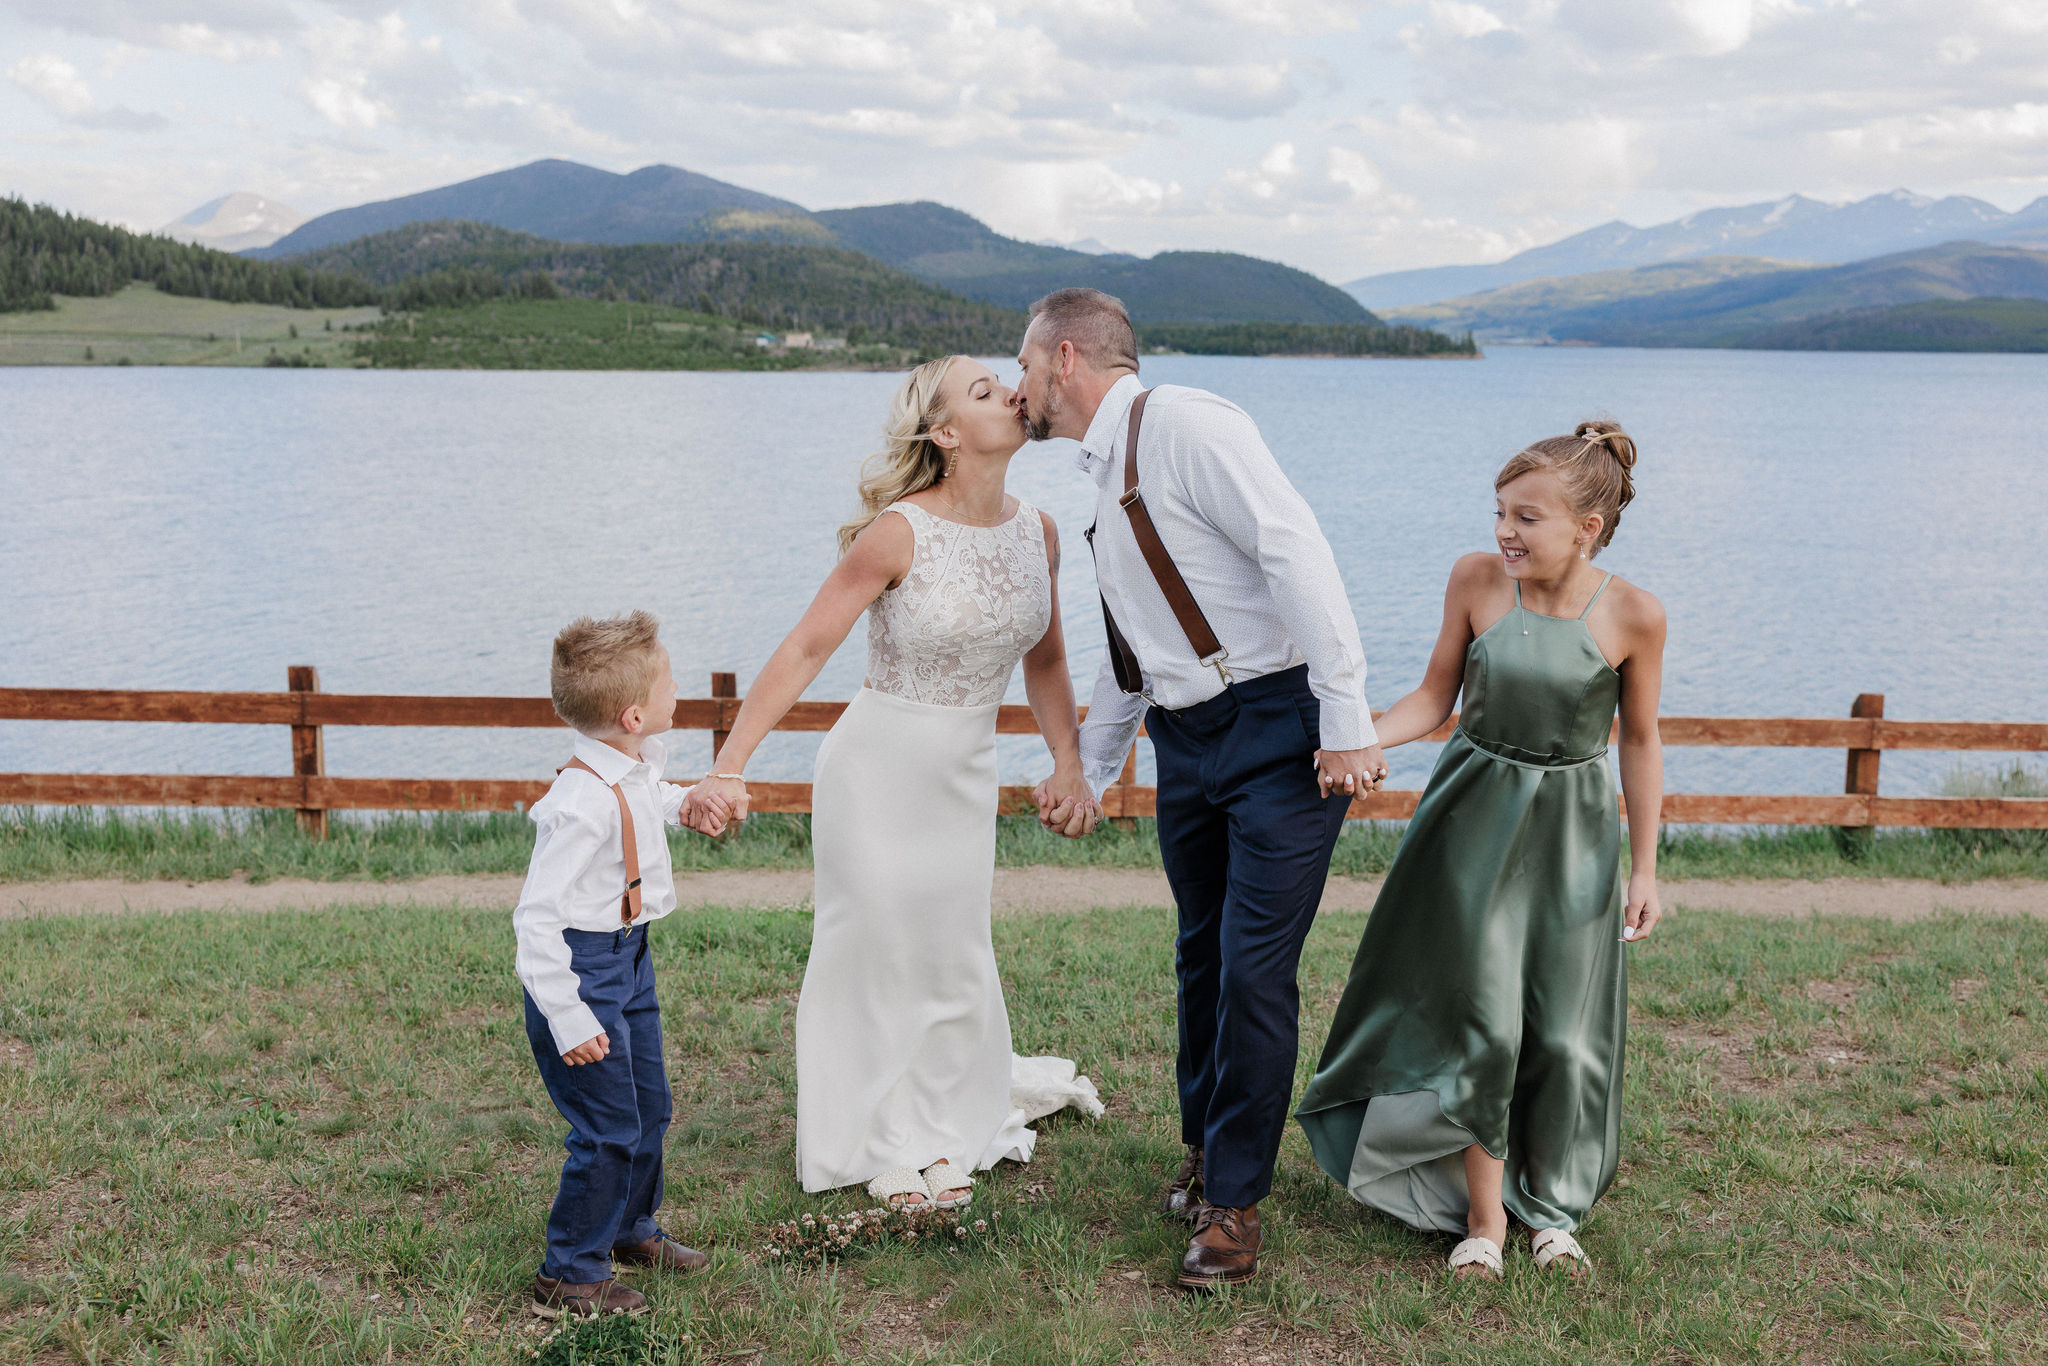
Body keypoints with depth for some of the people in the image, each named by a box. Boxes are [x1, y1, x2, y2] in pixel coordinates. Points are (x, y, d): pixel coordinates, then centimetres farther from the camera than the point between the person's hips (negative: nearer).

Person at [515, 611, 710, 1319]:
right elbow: (537, 918, -28)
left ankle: (631, 1229, 43)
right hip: (583, 968, -9)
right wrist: (568, 1018, -27)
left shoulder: (635, 772, 0)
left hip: (630, 958, 9)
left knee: (649, 1107, 21)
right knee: (609, 1129, -4)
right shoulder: (582, 803, -29)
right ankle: (569, 1275, 13)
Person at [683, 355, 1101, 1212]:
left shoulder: (1036, 531, -2)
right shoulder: (898, 533, -19)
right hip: (879, 766, -5)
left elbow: (1043, 660, 11)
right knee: (877, 953, 5)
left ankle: (946, 1132, 32)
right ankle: (881, 1147, 23)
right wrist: (728, 769, -25)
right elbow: (805, 648, -20)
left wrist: (1069, 765, 1)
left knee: (955, 955, 13)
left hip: (967, 775, 5)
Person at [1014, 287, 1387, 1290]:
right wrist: (1086, 772, 31)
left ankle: (1233, 1201, 6)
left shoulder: (1183, 425, -12)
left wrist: (1345, 721, -24)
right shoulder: (1107, 478, 17)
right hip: (1186, 739, 8)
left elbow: (1297, 552, -21)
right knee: (1201, 958, 14)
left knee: (1255, 971, -6)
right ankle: (1204, 1148, 32)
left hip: (1281, 728, -8)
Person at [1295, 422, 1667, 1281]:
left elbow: (1639, 742, -2)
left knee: (1564, 1031, 6)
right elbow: (1435, 698, -2)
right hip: (1475, 820, 0)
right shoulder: (1476, 580, -12)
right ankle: (1484, 1212, 18)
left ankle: (1549, 1206, 29)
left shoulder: (1632, 616, -14)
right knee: (1480, 1019, 0)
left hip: (1572, 831, 0)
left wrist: (1645, 868, 1)